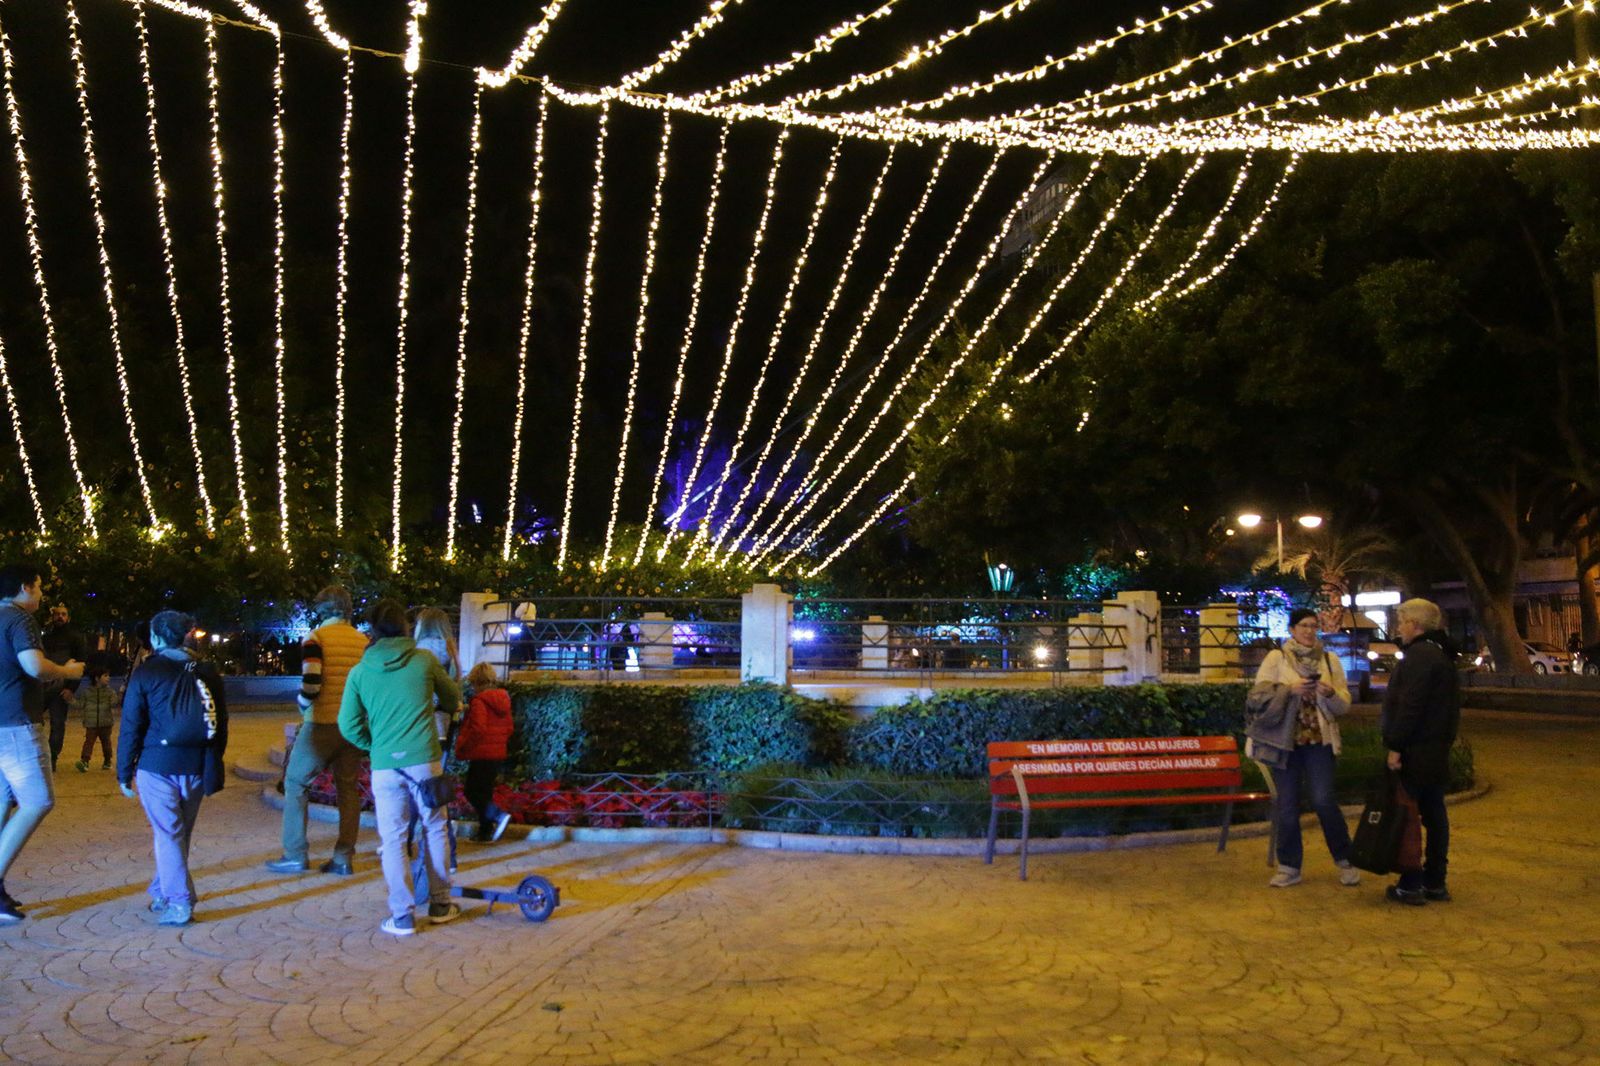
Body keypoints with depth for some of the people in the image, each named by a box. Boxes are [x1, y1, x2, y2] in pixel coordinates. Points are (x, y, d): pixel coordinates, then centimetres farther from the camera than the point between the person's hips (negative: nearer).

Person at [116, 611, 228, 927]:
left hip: (157, 766, -4)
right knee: (181, 833, 16)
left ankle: (179, 903, -6)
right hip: (196, 767, 4)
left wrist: (124, 772, 4)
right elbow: (221, 723, 11)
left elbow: (131, 727, -4)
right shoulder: (207, 673, 8)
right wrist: (212, 766, 19)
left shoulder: (146, 674, -4)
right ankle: (163, 891, 30)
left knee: (167, 833, -1)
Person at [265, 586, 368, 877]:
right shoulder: (365, 641, 6)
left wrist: (304, 708, 4)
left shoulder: (316, 637, -7)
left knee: (295, 782, 10)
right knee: (348, 788, 10)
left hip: (322, 723, -4)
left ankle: (296, 856, 10)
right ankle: (344, 858, 10)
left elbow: (310, 684, -15)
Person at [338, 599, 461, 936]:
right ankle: (440, 904, 22)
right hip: (424, 759, 0)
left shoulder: (359, 672, 2)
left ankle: (401, 916, 9)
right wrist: (446, 706, 37)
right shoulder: (424, 660, 0)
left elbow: (348, 725, 3)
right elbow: (453, 700, 14)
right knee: (434, 829, 14)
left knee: (392, 839, 8)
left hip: (385, 765, 0)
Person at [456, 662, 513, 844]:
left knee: (471, 791, -2)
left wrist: (462, 749, -12)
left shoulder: (479, 701, -14)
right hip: (498, 754, 8)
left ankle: (499, 816, -18)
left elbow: (477, 729, -22)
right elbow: (508, 728, 14)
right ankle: (485, 832, 17)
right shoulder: (503, 700, 11)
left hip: (482, 755, -8)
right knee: (484, 792, 15)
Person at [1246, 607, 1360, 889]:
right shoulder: (1276, 658, 1)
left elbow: (1344, 703, 6)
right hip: (1285, 740, 0)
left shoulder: (1330, 659, 7)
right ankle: (1289, 867, 16)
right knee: (1286, 804, 5)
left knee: (1324, 800, -6)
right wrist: (1290, 689, -18)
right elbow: (1258, 696, -6)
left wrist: (1331, 693, -15)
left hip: (1319, 739, 1)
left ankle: (1345, 860, 15)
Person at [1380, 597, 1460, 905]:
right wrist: (1447, 739, 21)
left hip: (1416, 752, -10)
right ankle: (1435, 883, 20)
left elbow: (1410, 706, -23)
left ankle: (1410, 885, 0)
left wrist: (1395, 746, -20)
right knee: (1434, 813, 13)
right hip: (1437, 750, 10)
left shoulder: (1419, 655, -17)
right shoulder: (1442, 654, 15)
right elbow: (1450, 705, 20)